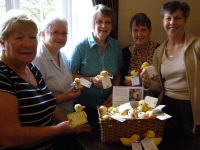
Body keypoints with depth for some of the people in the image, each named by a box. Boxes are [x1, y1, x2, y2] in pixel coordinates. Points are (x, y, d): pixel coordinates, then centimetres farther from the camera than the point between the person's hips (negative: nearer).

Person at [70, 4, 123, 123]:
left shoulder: (116, 46, -1)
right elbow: (72, 75, -7)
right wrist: (91, 80, -21)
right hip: (84, 105, -3)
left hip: (108, 104, 3)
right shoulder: (81, 47, -12)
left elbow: (118, 74, 8)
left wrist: (114, 93, -5)